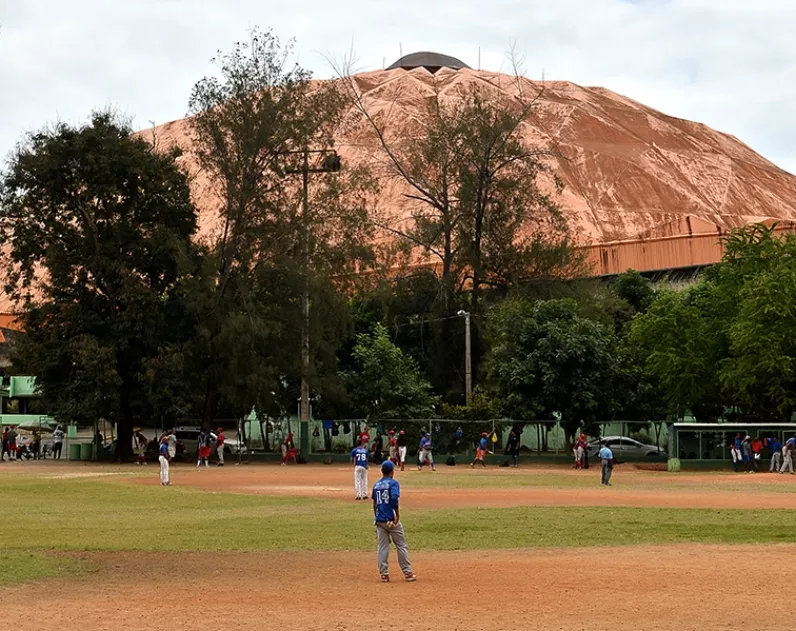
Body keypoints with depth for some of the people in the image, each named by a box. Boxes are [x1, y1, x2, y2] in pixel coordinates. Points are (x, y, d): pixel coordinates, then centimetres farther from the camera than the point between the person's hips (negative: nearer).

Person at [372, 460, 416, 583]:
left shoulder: (376, 485, 11)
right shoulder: (393, 483, -7)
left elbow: (374, 504, 15)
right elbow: (394, 498, -22)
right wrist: (397, 515, -15)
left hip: (379, 520, 5)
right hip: (391, 519, -5)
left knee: (382, 547, 7)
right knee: (401, 546, 4)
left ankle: (384, 574, 5)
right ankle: (407, 573, 6)